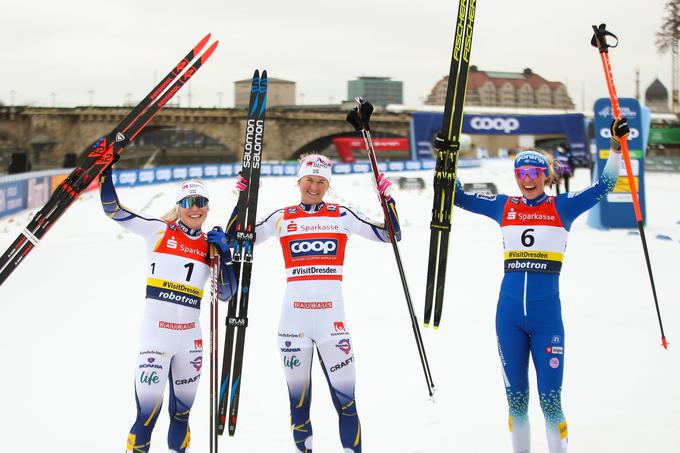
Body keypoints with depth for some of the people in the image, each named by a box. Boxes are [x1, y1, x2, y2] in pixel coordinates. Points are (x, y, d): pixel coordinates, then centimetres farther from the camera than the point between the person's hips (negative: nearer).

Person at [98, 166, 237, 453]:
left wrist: (224, 255, -4)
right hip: (155, 334, -4)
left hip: (190, 338, 4)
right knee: (147, 414, -10)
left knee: (181, 413, 14)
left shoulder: (210, 245, 9)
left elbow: (226, 294, 8)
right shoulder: (159, 232, 1)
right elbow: (113, 210, -2)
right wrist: (106, 170, -10)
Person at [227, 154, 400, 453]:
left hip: (332, 315, -1)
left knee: (345, 395, -4)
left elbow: (391, 235, 9)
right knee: (298, 396, 7)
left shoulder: (342, 216, 8)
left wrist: (387, 197, -2)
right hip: (293, 314, 1)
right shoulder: (281, 218, 8)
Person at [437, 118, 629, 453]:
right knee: (516, 399, 9)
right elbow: (459, 197, 14)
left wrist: (616, 145, -11)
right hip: (509, 316, 3)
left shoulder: (561, 207, 2)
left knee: (550, 400, -4)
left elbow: (603, 186, -1)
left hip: (546, 317, -2)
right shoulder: (504, 207, 8)